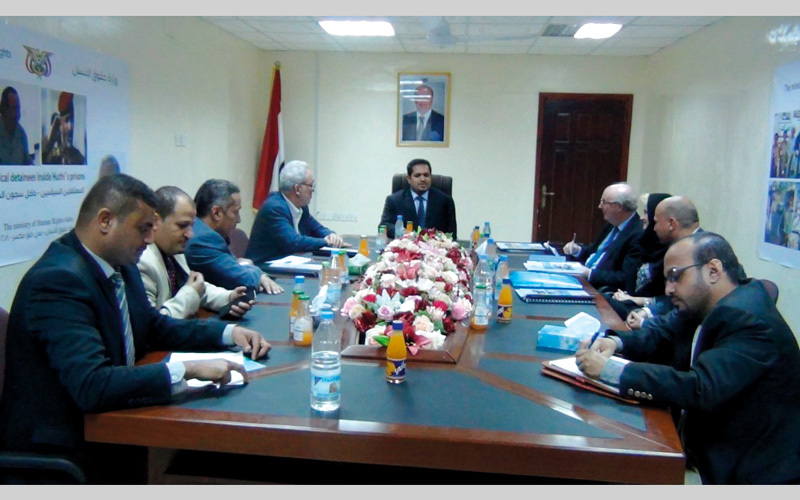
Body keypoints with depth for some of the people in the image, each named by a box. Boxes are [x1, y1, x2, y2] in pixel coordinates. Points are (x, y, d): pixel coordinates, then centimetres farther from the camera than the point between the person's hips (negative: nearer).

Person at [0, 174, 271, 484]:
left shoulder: (119, 265, 2)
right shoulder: (58, 280, -23)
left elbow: (154, 328, 14)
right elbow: (91, 386, -31)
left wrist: (228, 332, 1)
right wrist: (187, 370, -32)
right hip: (62, 450, -8)